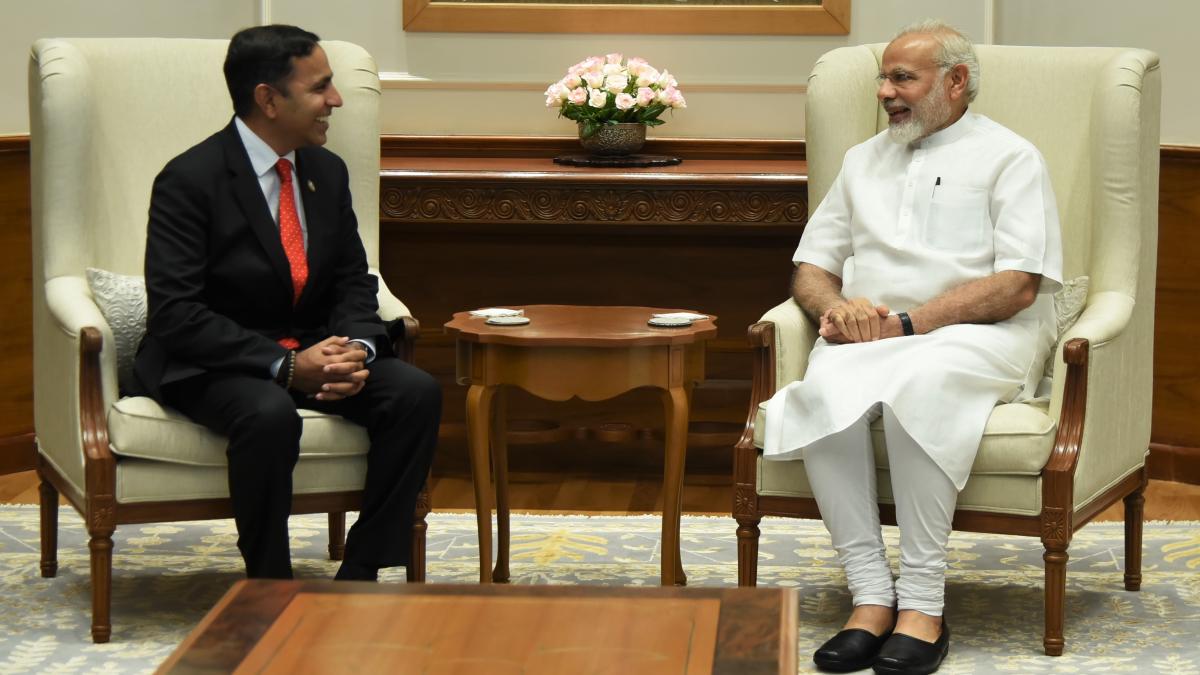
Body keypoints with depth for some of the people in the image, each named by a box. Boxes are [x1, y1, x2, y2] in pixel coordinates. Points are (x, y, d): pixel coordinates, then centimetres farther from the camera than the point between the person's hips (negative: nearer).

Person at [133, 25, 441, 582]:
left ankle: (359, 576, -13)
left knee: (416, 391, -18)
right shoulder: (189, 180, -15)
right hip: (209, 366, -6)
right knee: (270, 413, -38)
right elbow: (176, 313, -21)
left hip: (311, 351, 6)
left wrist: (357, 349, -13)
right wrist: (285, 365, -28)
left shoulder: (327, 173, 6)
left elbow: (353, 283, 11)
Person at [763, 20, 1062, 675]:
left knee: (918, 382, -39)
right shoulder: (863, 161, 26)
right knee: (824, 388, -32)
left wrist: (905, 324, -13)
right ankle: (871, 596, -32)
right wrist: (835, 305, -2)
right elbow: (810, 268, 23)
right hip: (867, 336, 4)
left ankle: (922, 603, -35)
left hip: (978, 335, -4)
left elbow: (1018, 284, -6)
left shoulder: (1008, 158, 7)